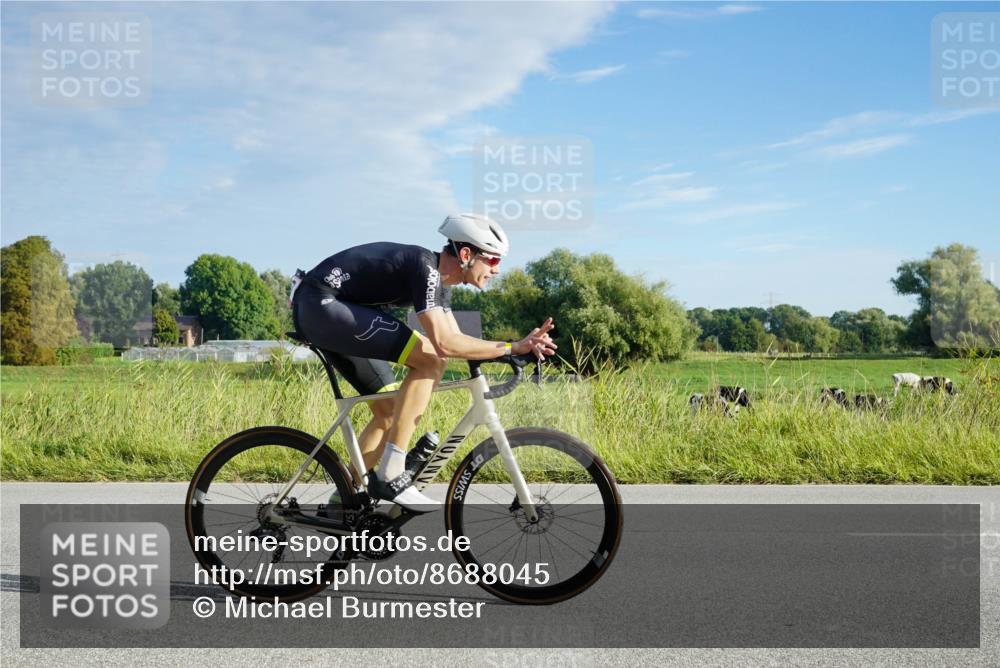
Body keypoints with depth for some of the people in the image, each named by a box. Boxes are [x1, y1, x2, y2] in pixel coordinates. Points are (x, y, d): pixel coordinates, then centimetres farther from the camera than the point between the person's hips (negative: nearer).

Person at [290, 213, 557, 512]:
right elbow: (444, 344, -29)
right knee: (430, 360, -18)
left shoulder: (439, 278, 11)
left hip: (318, 311, 11)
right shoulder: (424, 266, -19)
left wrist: (520, 348, 1)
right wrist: (511, 346, -23)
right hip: (321, 304, -11)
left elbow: (457, 343, 12)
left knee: (389, 411, 11)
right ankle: (391, 477, -16)